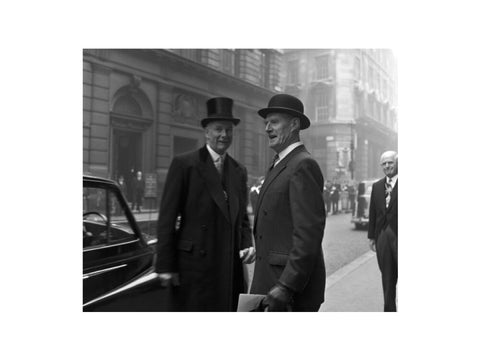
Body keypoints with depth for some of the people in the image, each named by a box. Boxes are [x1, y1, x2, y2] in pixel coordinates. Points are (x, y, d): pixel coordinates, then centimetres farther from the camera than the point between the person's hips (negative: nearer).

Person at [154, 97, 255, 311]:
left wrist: (247, 245, -1)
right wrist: (165, 266, -11)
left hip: (231, 268, 5)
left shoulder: (239, 171, 14)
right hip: (194, 267, -5)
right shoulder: (184, 164, -4)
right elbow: (167, 218, -7)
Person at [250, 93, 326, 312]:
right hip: (271, 282, 9)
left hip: (293, 288, -9)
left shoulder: (303, 165, -14)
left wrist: (286, 286, -23)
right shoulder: (279, 166, 16)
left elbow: (309, 232, -21)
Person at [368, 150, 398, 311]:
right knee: (387, 278, 12)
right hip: (382, 237, 5)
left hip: (398, 236, -5)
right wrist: (372, 236, 9)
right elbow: (373, 212, 12)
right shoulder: (377, 186, 11)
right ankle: (389, 309, 22)